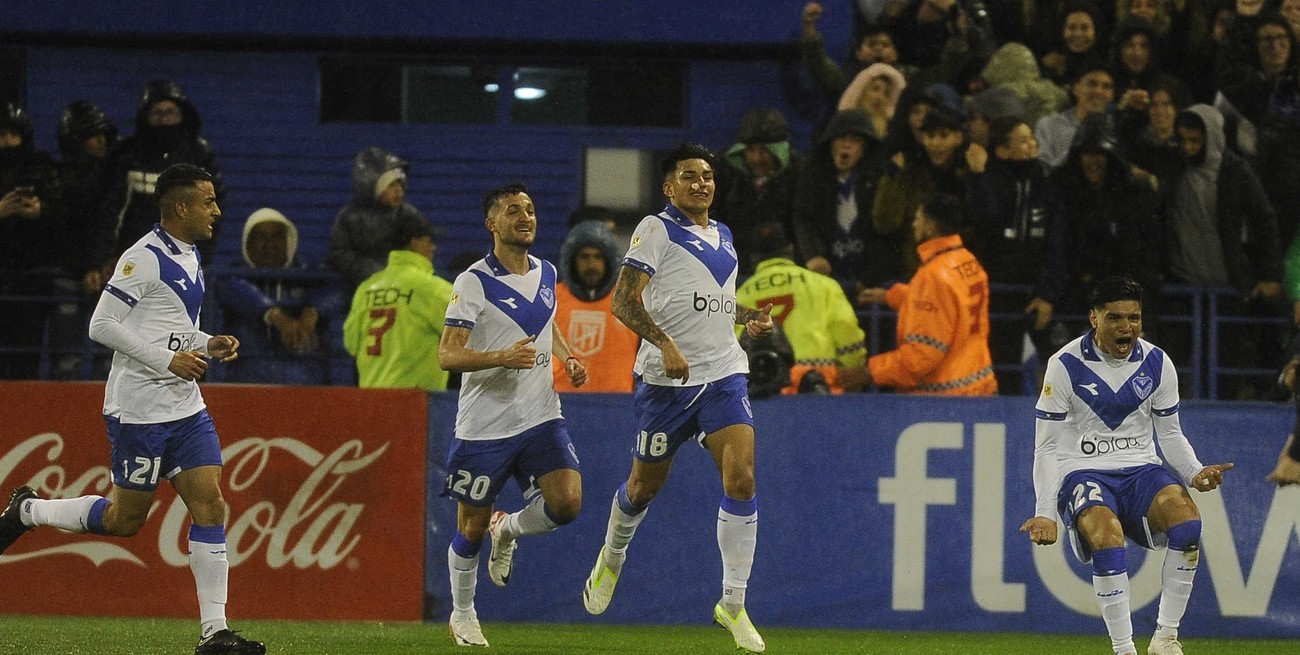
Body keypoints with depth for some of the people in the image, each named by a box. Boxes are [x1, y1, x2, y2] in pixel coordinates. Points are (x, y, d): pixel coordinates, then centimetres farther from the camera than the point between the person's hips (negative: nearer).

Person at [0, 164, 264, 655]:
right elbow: (102, 325, -16)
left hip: (185, 409, 8)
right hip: (140, 408, -8)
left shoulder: (188, 258, 14)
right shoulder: (145, 258, -14)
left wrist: (208, 346, 7)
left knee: (210, 507, -3)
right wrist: (169, 360, -19)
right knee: (125, 519, 2)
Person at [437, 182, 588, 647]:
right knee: (472, 527, 4)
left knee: (567, 502, -15)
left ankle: (509, 530, 18)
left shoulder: (546, 273, 8)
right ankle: (462, 615, 27)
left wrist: (567, 357, 10)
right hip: (484, 425, -4)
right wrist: (502, 357, -30)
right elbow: (447, 355, -15)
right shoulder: (474, 283, -11)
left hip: (540, 417, 4)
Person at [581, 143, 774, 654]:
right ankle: (612, 558, 43)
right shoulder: (656, 229, -5)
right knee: (646, 483, 10)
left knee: (741, 480, -12)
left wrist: (752, 317, 13)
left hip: (724, 374, 4)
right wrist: (665, 344, -27)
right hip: (666, 379, -4)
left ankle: (733, 603, -6)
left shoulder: (723, 238, 16)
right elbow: (624, 300, -14)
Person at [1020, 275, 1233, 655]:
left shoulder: (1157, 364, 4)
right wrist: (1044, 513, -12)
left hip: (1141, 469, 3)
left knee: (1185, 515, -29)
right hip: (1083, 471, -3)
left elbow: (1170, 434, 15)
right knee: (1108, 535, -35)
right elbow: (1047, 447, -3)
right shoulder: (1065, 366, -6)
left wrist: (1195, 473, -6)